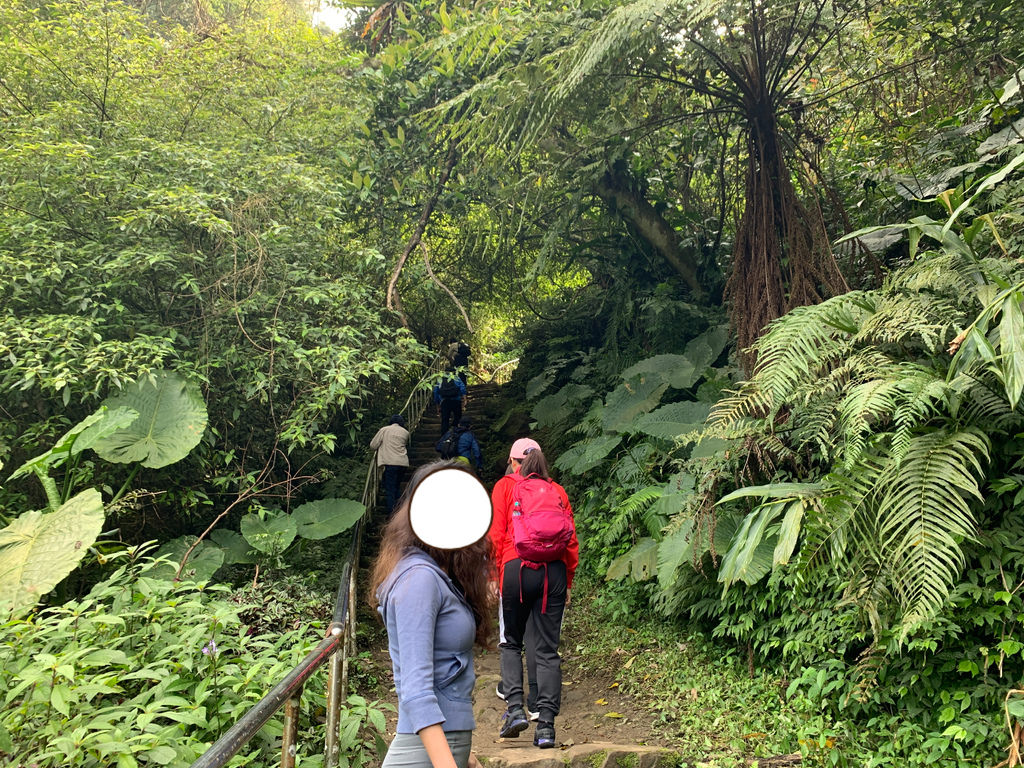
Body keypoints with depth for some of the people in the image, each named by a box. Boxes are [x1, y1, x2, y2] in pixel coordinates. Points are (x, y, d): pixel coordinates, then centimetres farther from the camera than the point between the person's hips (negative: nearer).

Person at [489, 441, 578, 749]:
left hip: (517, 568, -2)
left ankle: (515, 709, 2)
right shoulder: (558, 491, 15)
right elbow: (572, 541, 11)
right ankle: (546, 725, 3)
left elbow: (496, 535, 1)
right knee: (548, 650, 5)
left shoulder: (505, 486, 9)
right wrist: (567, 582, 17)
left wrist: (495, 574, 6)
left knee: (511, 643, 15)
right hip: (555, 571, 2)